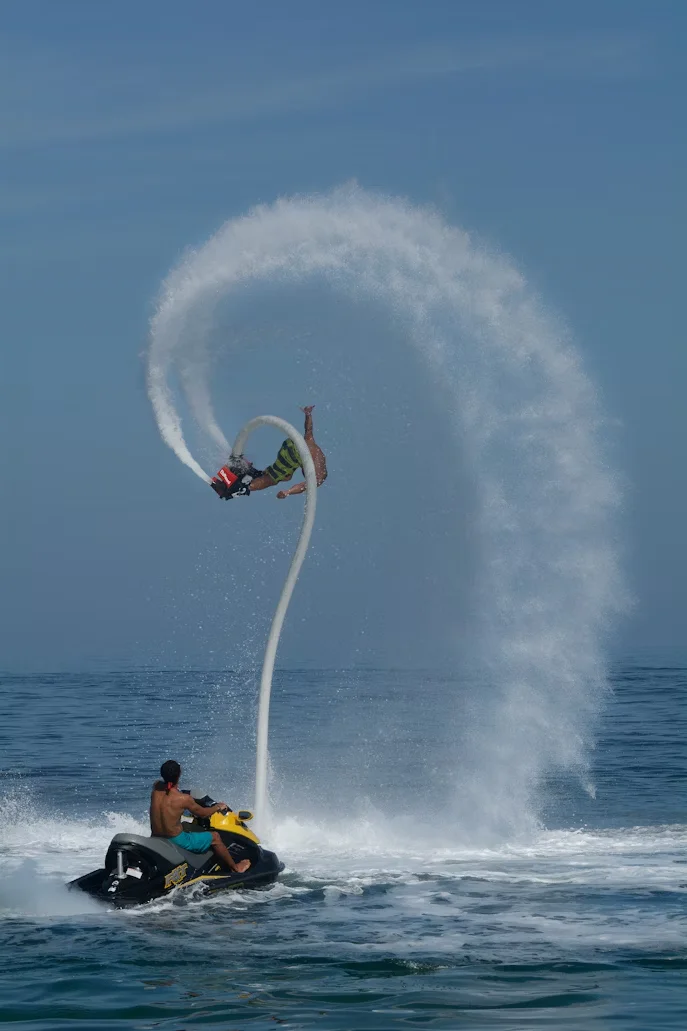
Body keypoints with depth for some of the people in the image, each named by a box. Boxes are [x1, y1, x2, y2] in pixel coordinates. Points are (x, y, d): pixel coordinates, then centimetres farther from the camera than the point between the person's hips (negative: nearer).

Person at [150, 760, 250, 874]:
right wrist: (218, 807, 14)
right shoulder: (183, 799, -22)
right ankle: (235, 867, 30)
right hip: (176, 842, -6)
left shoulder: (156, 788, -8)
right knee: (214, 836, 13)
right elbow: (202, 813, -4)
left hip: (155, 839, 6)